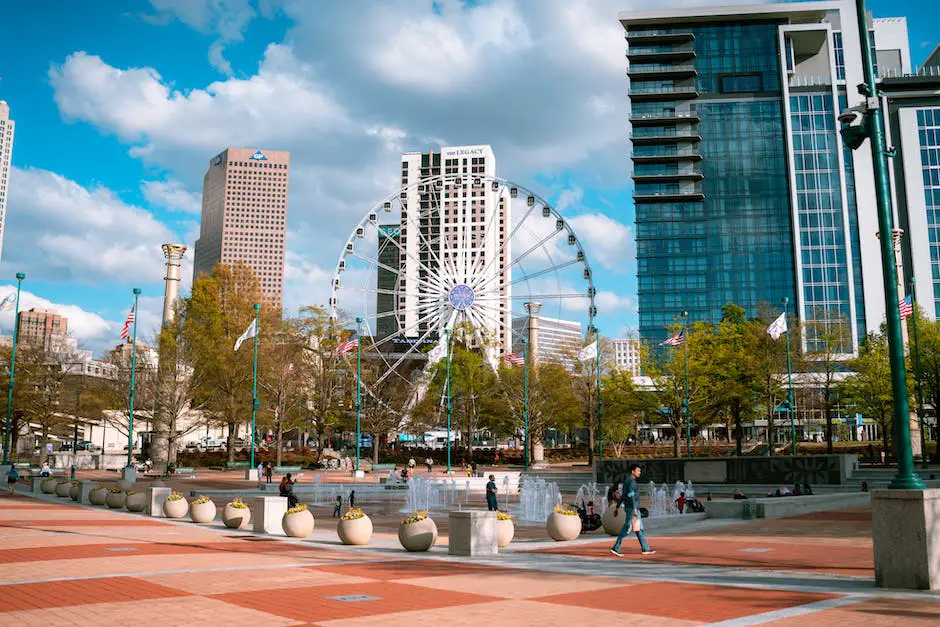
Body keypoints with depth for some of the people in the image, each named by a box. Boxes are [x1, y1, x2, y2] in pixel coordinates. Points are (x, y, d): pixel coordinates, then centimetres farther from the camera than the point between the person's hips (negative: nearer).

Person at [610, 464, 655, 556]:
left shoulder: (627, 481, 18)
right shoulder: (631, 481, -13)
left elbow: (622, 496, 20)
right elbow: (631, 495, -24)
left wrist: (617, 508, 21)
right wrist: (634, 509, -30)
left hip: (634, 508, 10)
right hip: (632, 507, -10)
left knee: (639, 528, 11)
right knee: (627, 528, -8)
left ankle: (645, 548, 13)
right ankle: (615, 548, -6)